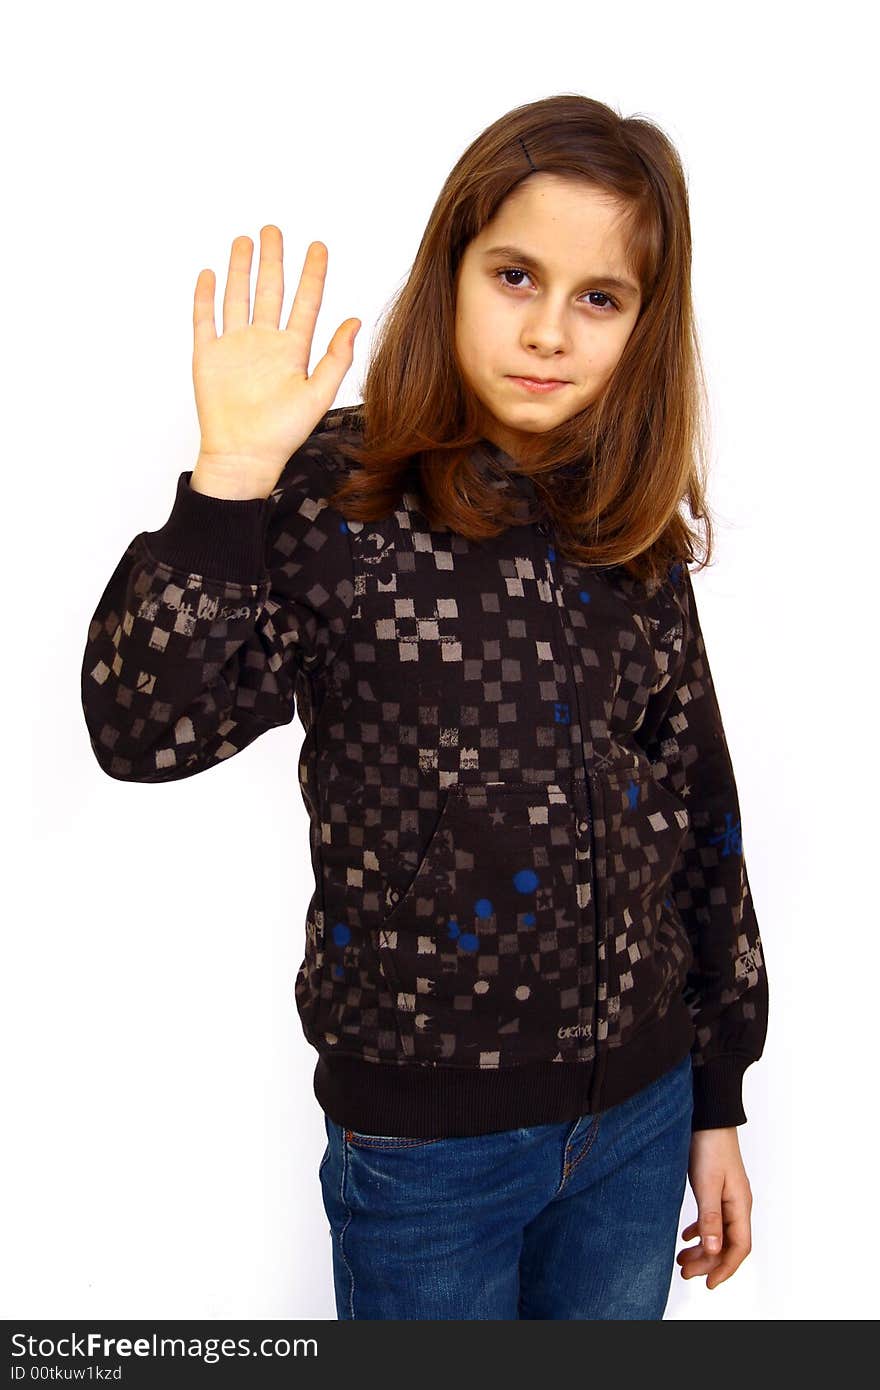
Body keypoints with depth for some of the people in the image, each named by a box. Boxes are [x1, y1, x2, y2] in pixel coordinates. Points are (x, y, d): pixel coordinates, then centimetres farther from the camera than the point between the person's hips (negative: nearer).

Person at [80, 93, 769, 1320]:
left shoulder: (638, 537, 0)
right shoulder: (335, 498, -11)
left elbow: (698, 817, 5)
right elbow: (146, 729, -21)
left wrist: (716, 1101, 10)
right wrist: (231, 479, -31)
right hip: (428, 1137, -4)